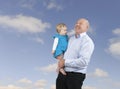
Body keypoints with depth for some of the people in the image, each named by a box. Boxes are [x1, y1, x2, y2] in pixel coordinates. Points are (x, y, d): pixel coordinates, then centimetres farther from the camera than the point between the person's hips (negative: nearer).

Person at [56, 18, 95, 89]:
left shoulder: (87, 41, -11)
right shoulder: (71, 39, 14)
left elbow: (84, 61, -23)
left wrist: (65, 62, -17)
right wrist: (61, 61, 10)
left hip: (76, 75, -7)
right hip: (62, 73, 7)